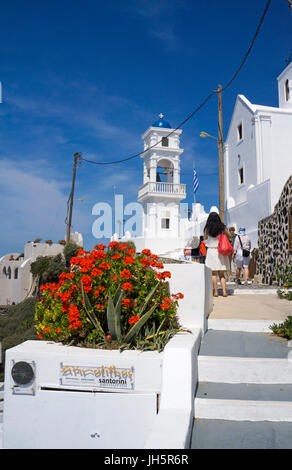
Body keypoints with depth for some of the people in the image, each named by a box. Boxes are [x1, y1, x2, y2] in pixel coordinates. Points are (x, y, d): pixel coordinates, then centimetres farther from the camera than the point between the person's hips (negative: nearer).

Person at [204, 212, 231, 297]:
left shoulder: (207, 228, -2)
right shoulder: (222, 227, 0)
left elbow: (205, 238, 13)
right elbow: (229, 236, 12)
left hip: (211, 251, -2)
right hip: (221, 251, 2)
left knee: (213, 274, 2)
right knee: (222, 274, 9)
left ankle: (216, 292, 1)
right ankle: (224, 292, 1)